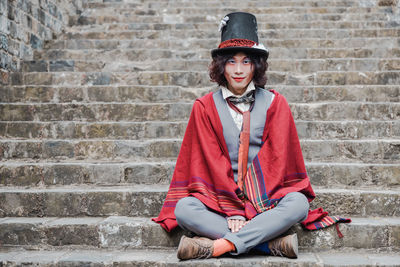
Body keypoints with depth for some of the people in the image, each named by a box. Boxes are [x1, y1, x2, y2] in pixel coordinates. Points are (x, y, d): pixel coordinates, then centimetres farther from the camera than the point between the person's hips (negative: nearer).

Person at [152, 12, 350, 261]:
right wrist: (232, 210, -15)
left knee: (298, 203, -30)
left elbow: (276, 158, -4)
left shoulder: (275, 103, 4)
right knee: (183, 209, -29)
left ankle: (219, 245, -30)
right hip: (219, 198, 0)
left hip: (265, 197, 0)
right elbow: (210, 161, -2)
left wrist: (250, 208, -15)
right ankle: (274, 243, -28)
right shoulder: (205, 107, 4)